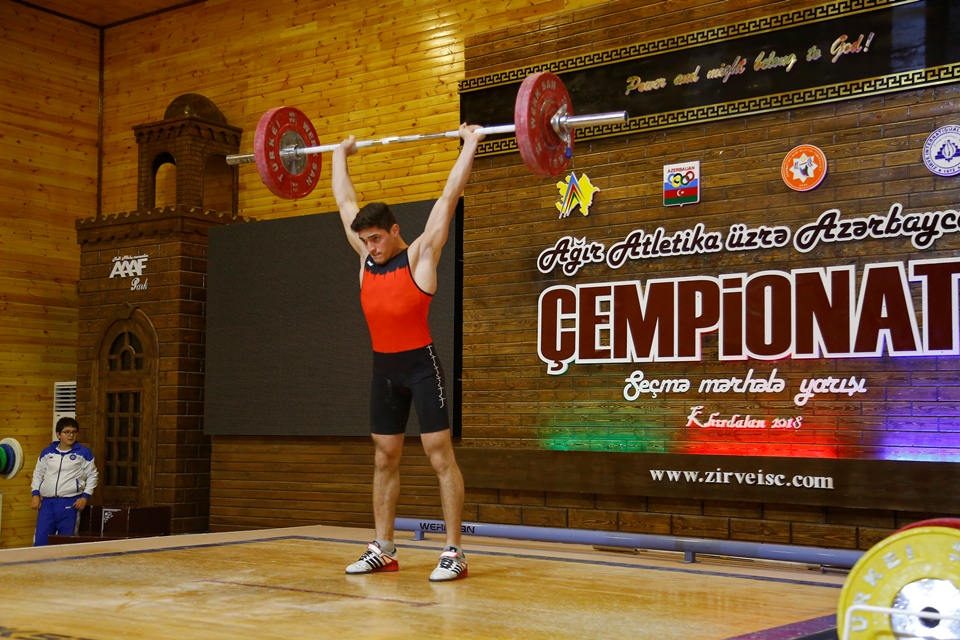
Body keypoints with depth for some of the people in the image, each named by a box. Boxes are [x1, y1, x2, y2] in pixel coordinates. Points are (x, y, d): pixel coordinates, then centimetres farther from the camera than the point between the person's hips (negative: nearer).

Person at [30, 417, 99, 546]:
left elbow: (92, 476, 5)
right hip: (47, 502, 3)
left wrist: (85, 497, -3)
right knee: (40, 540, 0)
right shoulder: (47, 452, 9)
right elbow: (38, 474, 18)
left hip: (70, 503, -3)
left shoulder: (84, 453, 1)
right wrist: (35, 494, 8)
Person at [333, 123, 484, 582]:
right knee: (384, 459, 10)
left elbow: (449, 196, -7)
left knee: (439, 456, -6)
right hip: (384, 367, 7)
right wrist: (340, 154, 29)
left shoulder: (420, 255, -6)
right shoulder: (366, 258, 9)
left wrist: (470, 145, -4)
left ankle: (454, 553, -5)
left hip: (421, 364, -6)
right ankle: (383, 550, 18)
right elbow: (344, 201, 20)